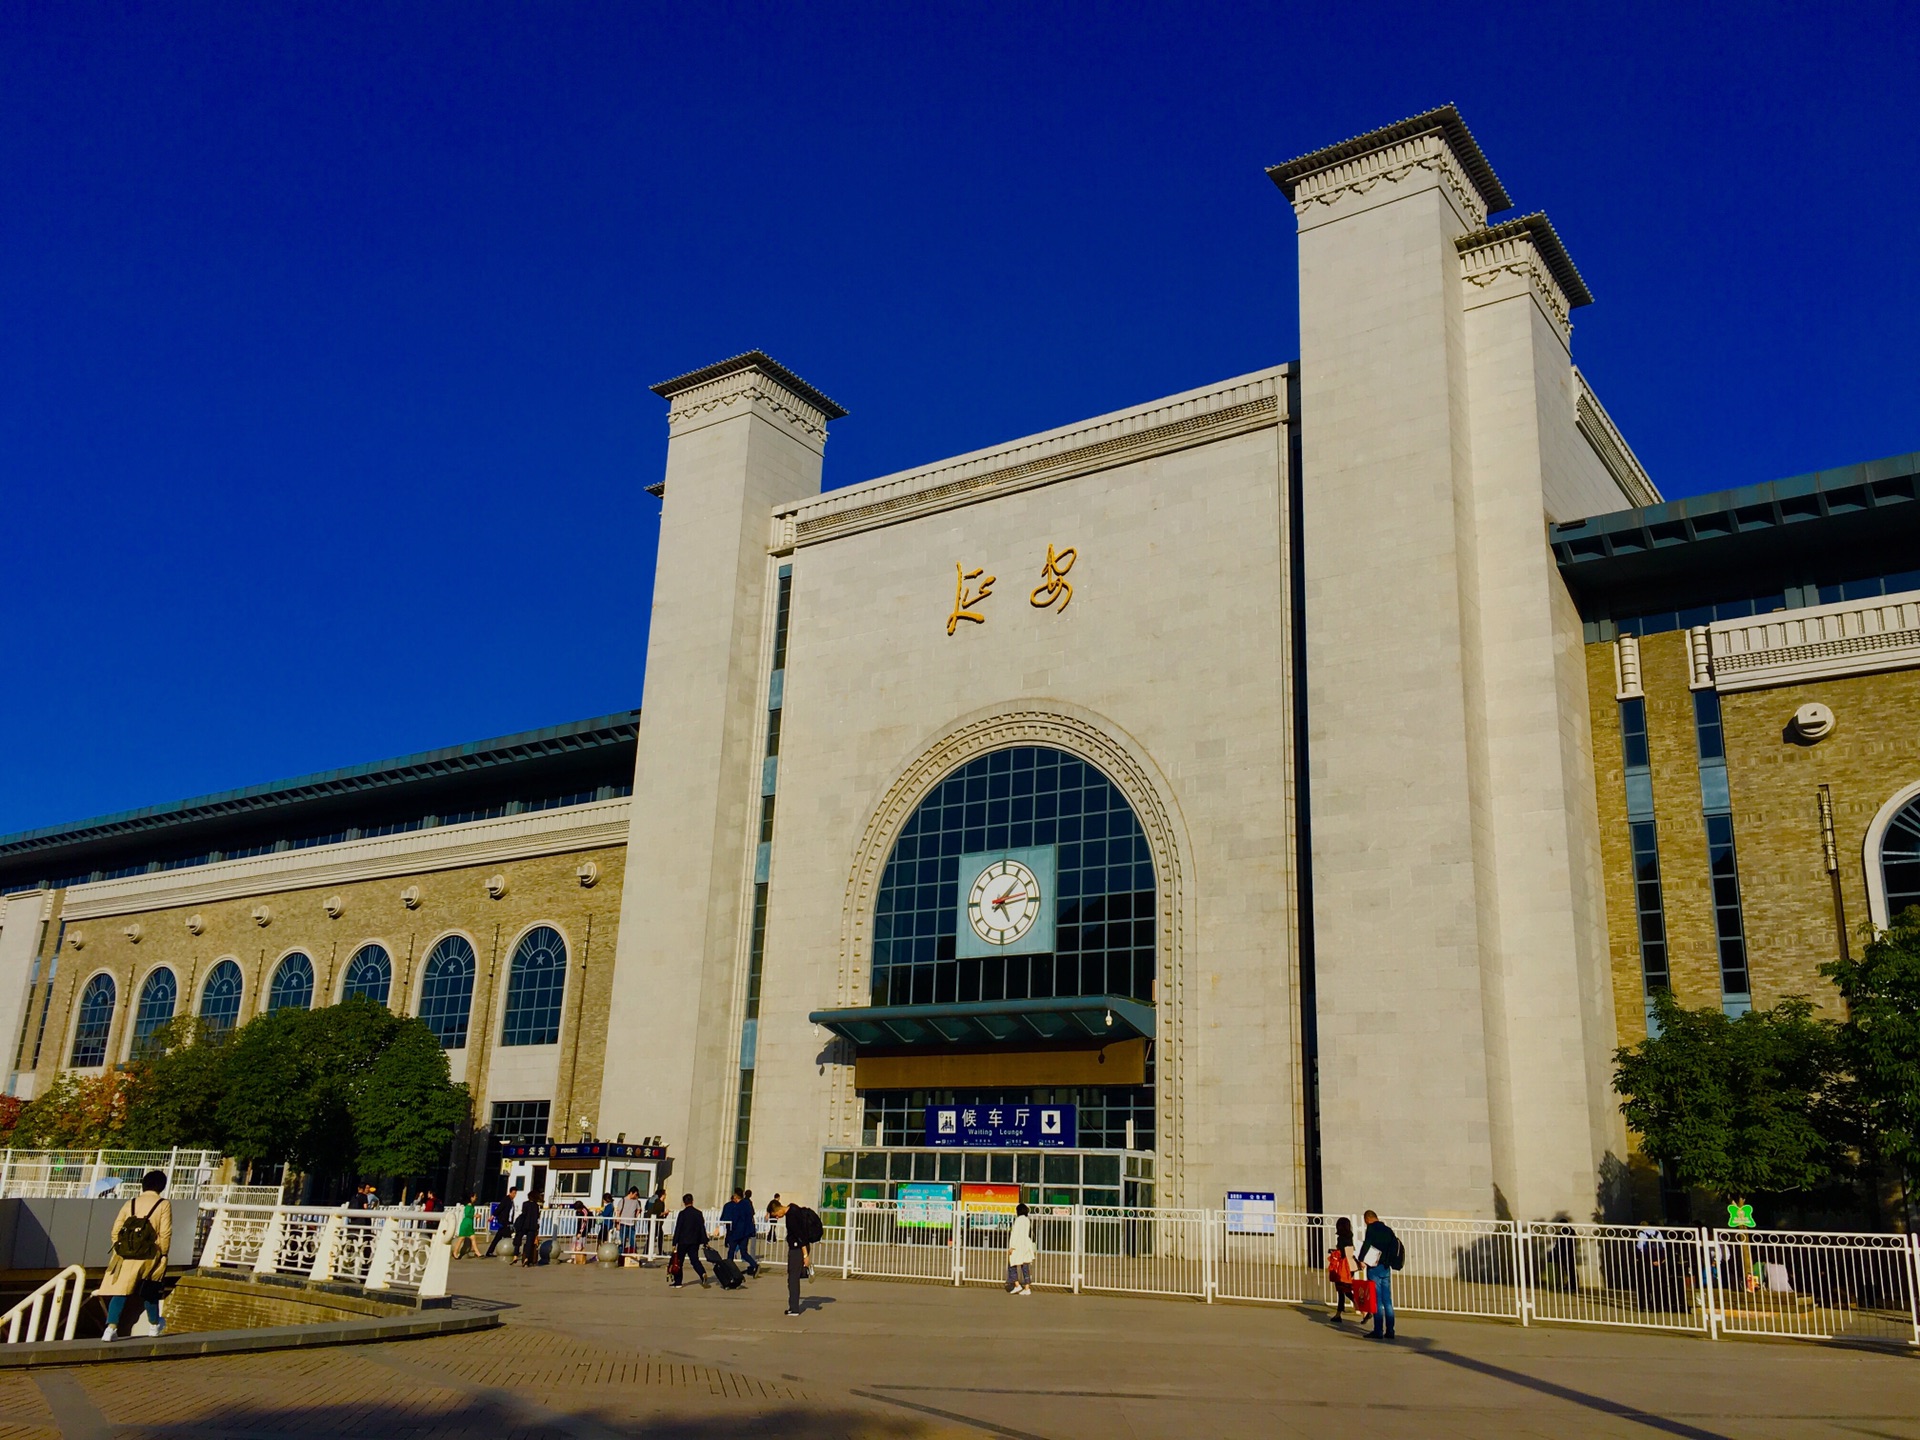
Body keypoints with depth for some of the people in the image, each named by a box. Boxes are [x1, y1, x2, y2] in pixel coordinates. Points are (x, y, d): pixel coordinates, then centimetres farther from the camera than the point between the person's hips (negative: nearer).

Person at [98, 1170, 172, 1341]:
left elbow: (115, 1231, 5)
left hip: (125, 1256, 1)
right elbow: (165, 1233, -8)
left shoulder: (130, 1203, 8)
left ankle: (111, 1327, -14)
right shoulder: (164, 1204, -2)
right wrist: (163, 1255, 2)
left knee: (119, 1292, 1)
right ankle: (155, 1325, 33)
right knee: (150, 1291, 16)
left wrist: (119, 1250, 16)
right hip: (149, 1256, -1)